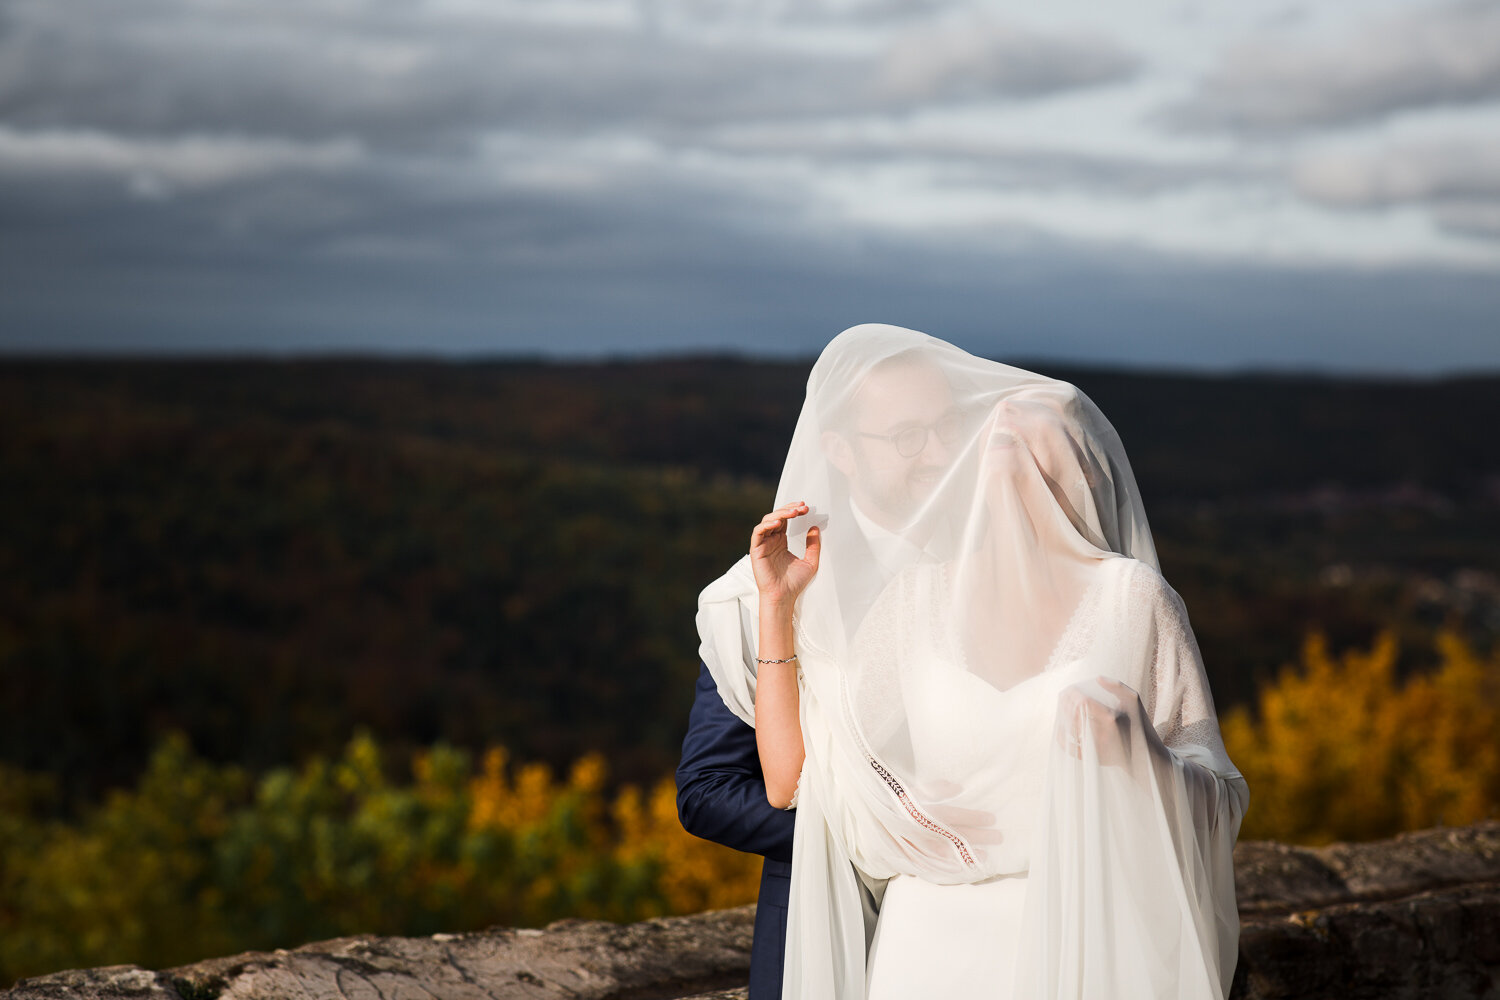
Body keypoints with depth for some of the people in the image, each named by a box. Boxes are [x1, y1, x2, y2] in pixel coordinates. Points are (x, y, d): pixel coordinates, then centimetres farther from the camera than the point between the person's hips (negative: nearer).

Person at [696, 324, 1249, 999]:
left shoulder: (1128, 598, -5)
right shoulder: (913, 598, 3)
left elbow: (1215, 799, -5)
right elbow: (788, 780, 1)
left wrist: (1127, 742, -24)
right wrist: (775, 603, 0)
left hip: (1074, 938, -2)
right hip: (930, 939, 2)